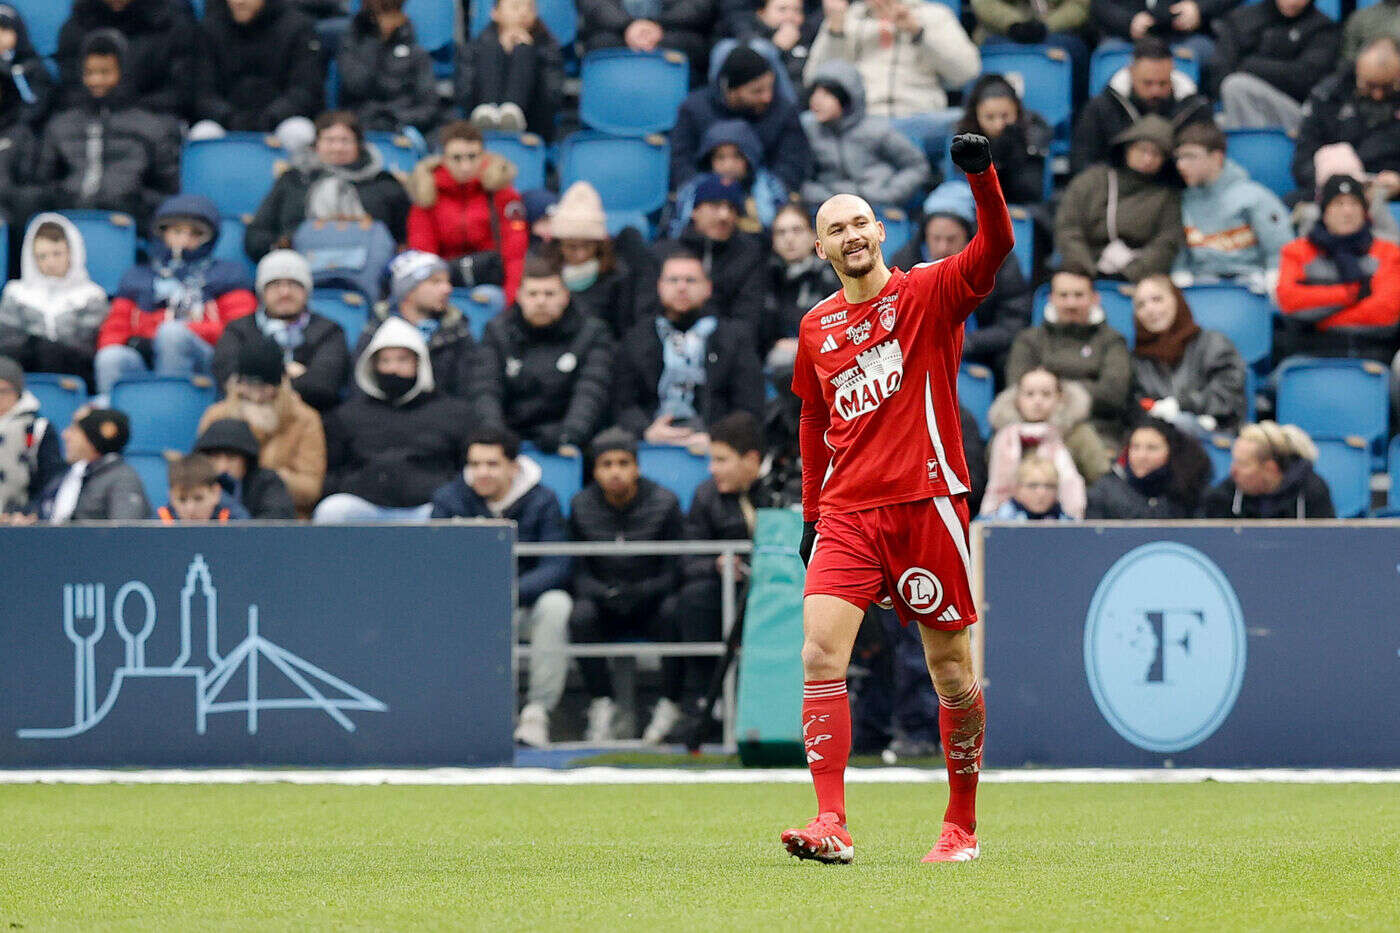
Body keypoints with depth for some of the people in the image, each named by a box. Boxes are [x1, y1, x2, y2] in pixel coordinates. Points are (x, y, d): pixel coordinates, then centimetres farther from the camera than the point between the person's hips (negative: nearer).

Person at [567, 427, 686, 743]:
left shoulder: (663, 503, -7)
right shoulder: (582, 507, 0)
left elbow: (675, 570, -7)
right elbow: (578, 572, 1)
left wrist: (641, 593, -24)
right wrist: (605, 594, -20)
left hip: (651, 601, -2)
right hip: (605, 605, 2)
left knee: (674, 611, -35)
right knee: (581, 614, -31)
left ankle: (670, 705, -26)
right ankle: (602, 707, -25)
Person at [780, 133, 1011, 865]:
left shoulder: (930, 294, -1)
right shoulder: (815, 329, 12)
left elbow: (994, 247, -18)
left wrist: (981, 175, -34)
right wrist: (811, 513, 23)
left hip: (926, 503, -3)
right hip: (847, 512, 3)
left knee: (951, 670, 4)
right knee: (820, 653, -15)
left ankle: (961, 825, 18)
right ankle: (831, 823, -18)